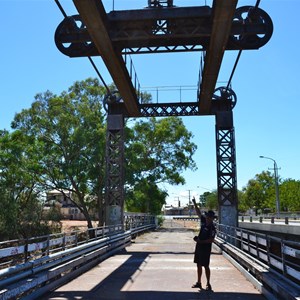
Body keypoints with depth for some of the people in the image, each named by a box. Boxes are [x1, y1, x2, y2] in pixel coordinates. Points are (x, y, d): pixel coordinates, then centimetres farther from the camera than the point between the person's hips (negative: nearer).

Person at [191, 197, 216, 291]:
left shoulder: (212, 228, -16)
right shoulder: (204, 221, 3)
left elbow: (211, 240, -20)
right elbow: (198, 212, 7)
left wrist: (201, 241, -24)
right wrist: (194, 203, 0)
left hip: (206, 248, -7)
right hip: (199, 247, 7)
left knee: (206, 266, 1)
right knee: (199, 265, 13)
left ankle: (208, 284, 13)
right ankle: (198, 282, 24)